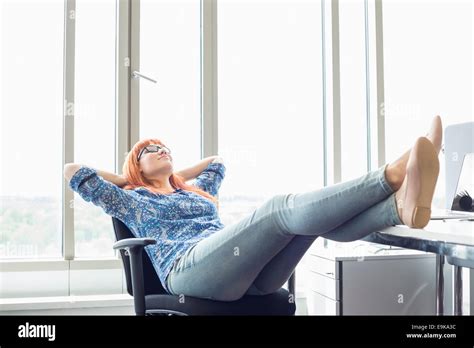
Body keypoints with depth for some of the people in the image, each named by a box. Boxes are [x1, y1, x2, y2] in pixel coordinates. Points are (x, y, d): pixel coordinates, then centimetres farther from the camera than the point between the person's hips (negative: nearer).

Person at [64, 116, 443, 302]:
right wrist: (124, 180, 29)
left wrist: (177, 176, 46)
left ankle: (402, 205, -48)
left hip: (246, 273, 7)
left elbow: (218, 161, 54)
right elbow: (73, 171, 19)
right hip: (189, 268, -6)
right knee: (281, 208, -29)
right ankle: (392, 175, -43)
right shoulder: (132, 201, 22)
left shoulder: (196, 191, 37)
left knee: (317, 216, -21)